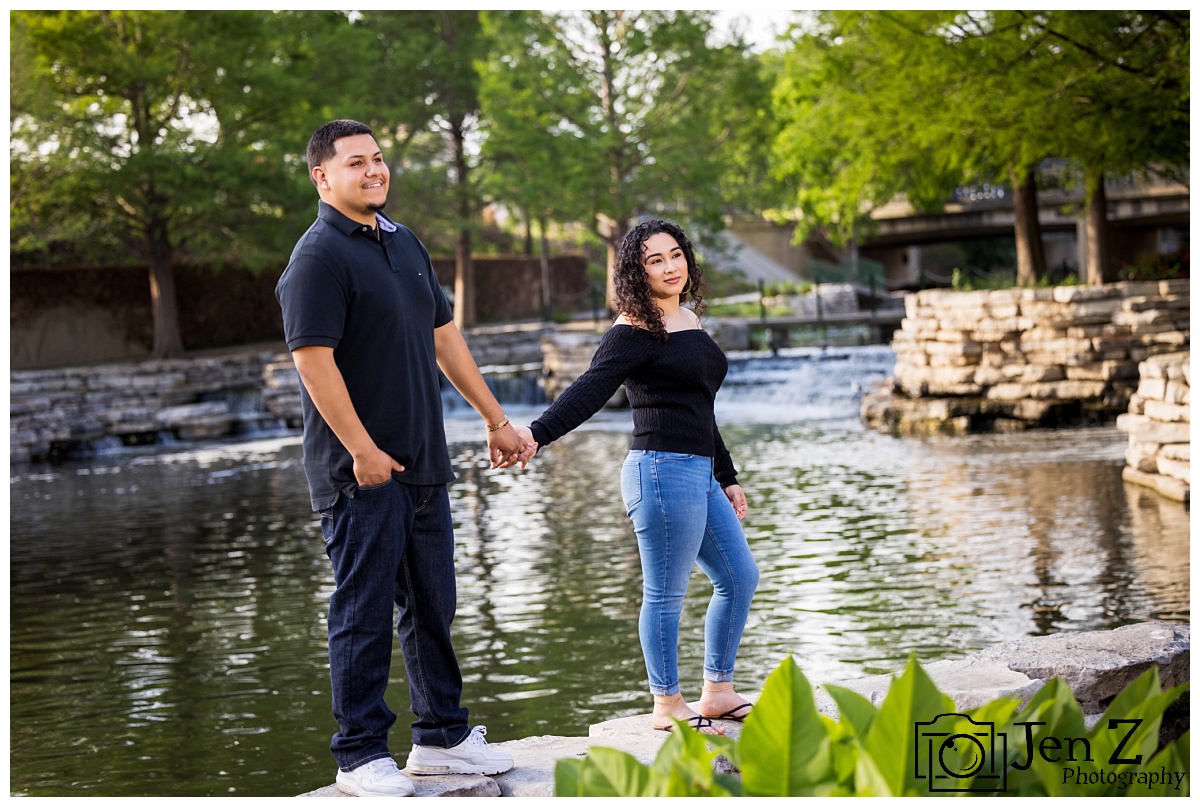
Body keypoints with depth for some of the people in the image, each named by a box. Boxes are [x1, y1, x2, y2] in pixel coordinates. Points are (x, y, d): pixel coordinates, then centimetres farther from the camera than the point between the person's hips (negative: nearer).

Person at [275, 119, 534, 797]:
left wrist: (496, 420, 20)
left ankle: (442, 736, 25)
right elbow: (313, 359, -18)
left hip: (425, 465, 8)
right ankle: (361, 755, 8)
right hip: (363, 469, -8)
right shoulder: (318, 256, -11)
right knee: (364, 613, -2)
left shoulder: (405, 243, 15)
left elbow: (444, 337, 21)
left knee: (433, 605, 14)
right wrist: (363, 451, -19)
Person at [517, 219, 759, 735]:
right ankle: (668, 706, 11)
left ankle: (717, 692, 26)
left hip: (699, 473, 10)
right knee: (666, 593, -1)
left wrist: (727, 478, 27)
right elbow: (591, 389, -23)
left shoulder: (688, 321, 17)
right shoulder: (635, 330, -10)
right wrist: (538, 433, -40)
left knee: (739, 577, 15)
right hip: (663, 471, -10)